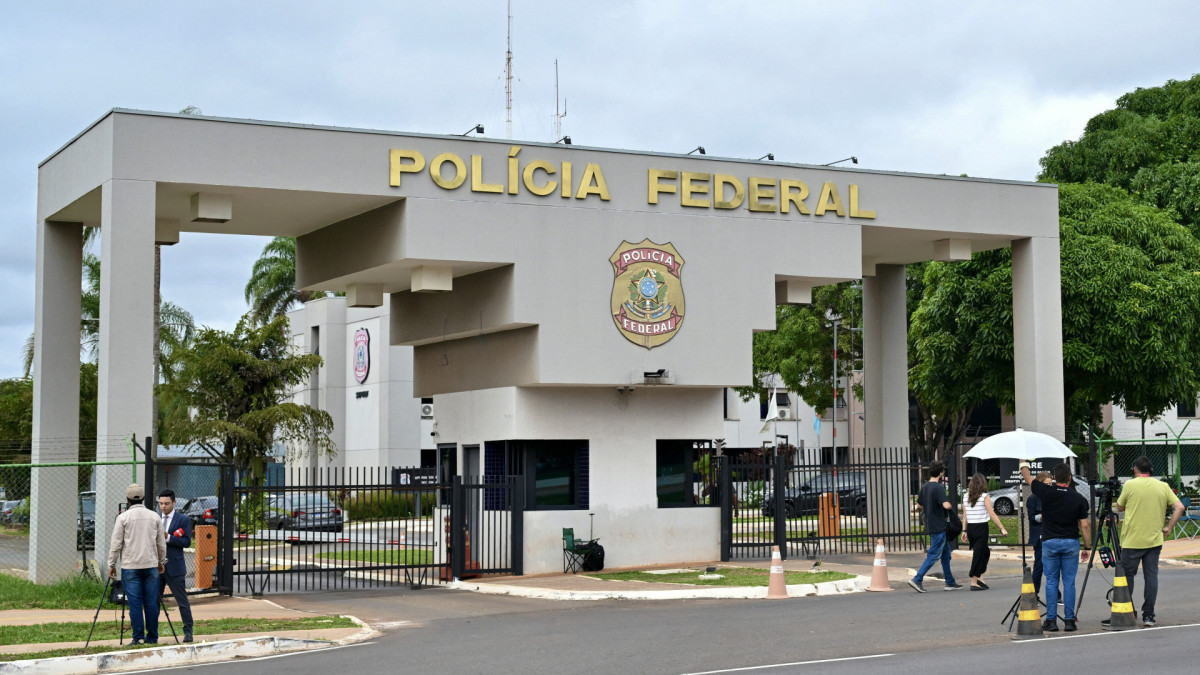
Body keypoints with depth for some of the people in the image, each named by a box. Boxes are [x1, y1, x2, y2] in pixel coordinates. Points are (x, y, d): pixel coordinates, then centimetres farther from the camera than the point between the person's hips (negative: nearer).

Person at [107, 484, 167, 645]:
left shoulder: (123, 517, -4)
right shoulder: (154, 517, 6)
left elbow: (116, 544, -2)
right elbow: (161, 543, 11)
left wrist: (111, 565, 7)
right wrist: (161, 562, 24)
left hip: (130, 567, -2)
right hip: (151, 565, 2)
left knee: (135, 603, -1)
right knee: (151, 603, 6)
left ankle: (138, 638, -2)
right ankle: (152, 637, 9)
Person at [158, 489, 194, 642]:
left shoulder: (183, 520, -2)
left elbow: (187, 542, -10)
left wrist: (168, 537, -19)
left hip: (174, 567, -4)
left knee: (182, 601, 0)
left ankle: (188, 631, 8)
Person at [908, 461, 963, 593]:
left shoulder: (924, 487, 8)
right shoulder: (939, 488, -17)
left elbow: (919, 505, 16)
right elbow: (946, 505, -26)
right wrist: (951, 505, -5)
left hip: (930, 526, 9)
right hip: (939, 527, -9)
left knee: (946, 553, 15)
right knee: (934, 555, -6)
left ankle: (950, 582, 19)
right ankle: (917, 579, -10)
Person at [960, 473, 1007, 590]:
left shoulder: (966, 497, 5)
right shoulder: (984, 496, -9)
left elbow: (964, 516, 9)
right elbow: (992, 515, -11)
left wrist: (964, 531, 14)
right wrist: (1002, 528, -8)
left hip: (970, 528, 5)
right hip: (981, 528, -5)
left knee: (985, 551, 20)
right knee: (978, 554, 1)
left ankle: (979, 577, 13)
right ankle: (974, 582, 2)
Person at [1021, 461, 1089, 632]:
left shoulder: (1046, 492, -6)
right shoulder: (1078, 498, -4)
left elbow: (1027, 477, 8)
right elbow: (1085, 525, -3)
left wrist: (1023, 462, 25)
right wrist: (1087, 547, 5)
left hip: (1049, 543, 0)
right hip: (1071, 543, 0)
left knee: (1051, 582, 5)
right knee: (1069, 583, 4)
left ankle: (1051, 620, 3)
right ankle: (1069, 620, 2)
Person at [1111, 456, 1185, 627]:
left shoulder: (1130, 485, -6)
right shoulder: (1163, 486, 4)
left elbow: (1120, 507, 5)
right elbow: (1179, 507, 0)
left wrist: (1115, 505, 26)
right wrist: (1169, 528, 5)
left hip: (1132, 541, -3)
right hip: (1154, 540, 3)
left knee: (1127, 575, 7)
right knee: (1151, 576, 6)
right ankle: (1149, 615, 4)